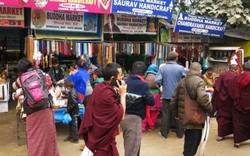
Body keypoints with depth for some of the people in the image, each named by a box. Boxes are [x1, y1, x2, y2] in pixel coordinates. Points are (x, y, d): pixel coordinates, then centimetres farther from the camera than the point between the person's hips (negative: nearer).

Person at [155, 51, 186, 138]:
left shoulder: (162, 68, -8)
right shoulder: (180, 68, -10)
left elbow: (157, 80, -14)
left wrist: (164, 83, 5)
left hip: (166, 95, 0)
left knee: (166, 114, 10)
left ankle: (164, 133, 17)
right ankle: (180, 133, 22)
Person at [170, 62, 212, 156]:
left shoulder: (182, 81, 8)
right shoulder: (198, 81, -14)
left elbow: (174, 100, 11)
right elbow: (203, 98, -30)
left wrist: (176, 114, 22)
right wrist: (210, 108, -13)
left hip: (184, 117, 7)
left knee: (188, 140, 25)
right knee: (193, 143, 6)